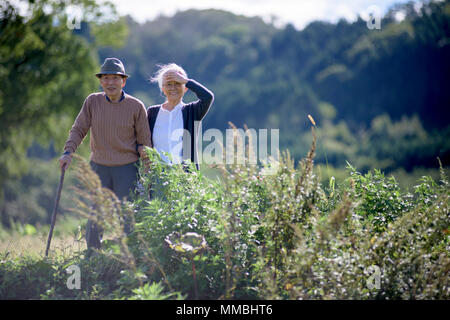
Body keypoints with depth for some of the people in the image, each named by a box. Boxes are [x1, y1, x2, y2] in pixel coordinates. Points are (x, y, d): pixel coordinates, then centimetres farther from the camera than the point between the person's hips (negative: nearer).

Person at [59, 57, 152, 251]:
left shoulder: (136, 106, -4)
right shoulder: (93, 101, 0)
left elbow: (144, 140, 2)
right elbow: (78, 129, 2)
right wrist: (68, 152, -12)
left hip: (126, 169, -2)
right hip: (99, 168, 2)